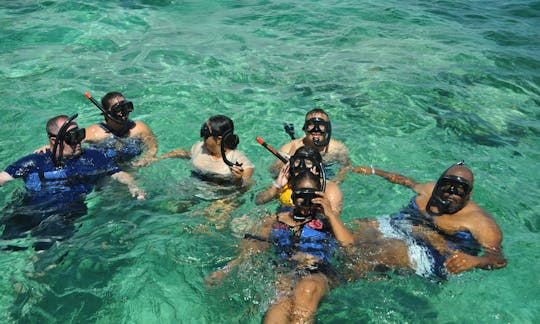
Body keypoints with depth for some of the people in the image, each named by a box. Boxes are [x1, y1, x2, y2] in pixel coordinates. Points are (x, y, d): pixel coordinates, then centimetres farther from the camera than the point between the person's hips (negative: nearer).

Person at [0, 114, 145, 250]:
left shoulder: (93, 158, 19)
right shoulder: (34, 162, 19)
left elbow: (119, 174, 17)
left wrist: (132, 186, -3)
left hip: (69, 214, -2)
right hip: (30, 212, 2)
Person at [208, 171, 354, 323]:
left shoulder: (325, 218, 25)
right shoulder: (275, 221, 27)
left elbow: (348, 244, 10)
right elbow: (253, 249, 18)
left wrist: (330, 214, 4)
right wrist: (225, 270, 5)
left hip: (320, 272, 0)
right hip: (284, 269, 1)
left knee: (308, 288, -40)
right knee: (283, 300, -38)